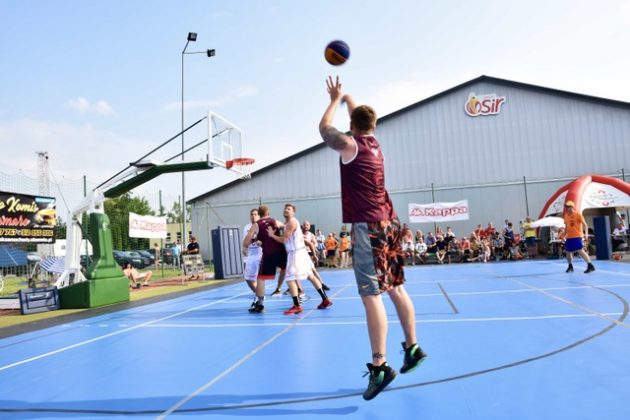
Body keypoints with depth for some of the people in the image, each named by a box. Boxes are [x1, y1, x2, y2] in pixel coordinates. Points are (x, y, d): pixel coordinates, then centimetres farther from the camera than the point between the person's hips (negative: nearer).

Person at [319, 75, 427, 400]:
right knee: (395, 288, 14)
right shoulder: (374, 142, 13)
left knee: (371, 294, -11)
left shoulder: (350, 145, -6)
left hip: (367, 227, -8)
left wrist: (335, 99, 24)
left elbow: (324, 127, 11)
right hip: (388, 223, 8)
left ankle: (380, 366, -11)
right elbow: (360, 115, 32)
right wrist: (344, 95, 42)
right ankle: (412, 347, 24)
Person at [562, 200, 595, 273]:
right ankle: (570, 266, 28)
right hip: (569, 237, 7)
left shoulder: (578, 214, -7)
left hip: (577, 236, -7)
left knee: (580, 251, -16)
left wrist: (586, 233, -22)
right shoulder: (566, 216, 11)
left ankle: (590, 265, -13)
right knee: (568, 251, 10)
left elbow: (584, 224, -11)